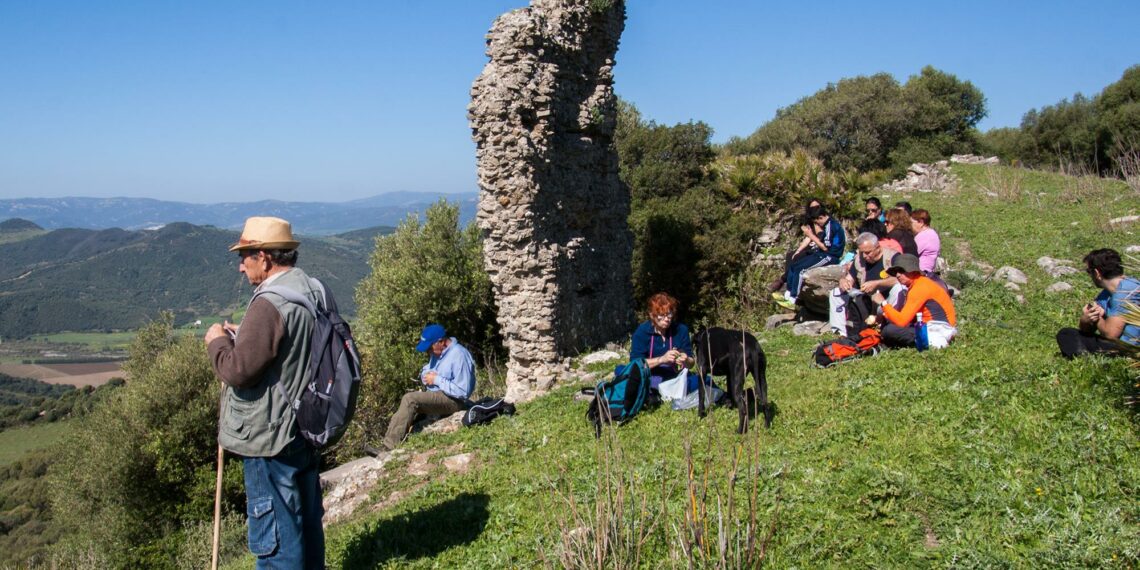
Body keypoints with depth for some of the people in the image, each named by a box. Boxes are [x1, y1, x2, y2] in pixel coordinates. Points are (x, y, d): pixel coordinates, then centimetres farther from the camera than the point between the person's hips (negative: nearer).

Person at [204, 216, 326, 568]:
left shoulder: (269, 305, -22)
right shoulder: (318, 293, 5)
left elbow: (238, 371, -23)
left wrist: (217, 341, -4)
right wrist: (242, 337, 11)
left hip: (270, 439, -9)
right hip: (308, 429, 9)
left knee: (274, 533, 3)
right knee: (307, 522, 20)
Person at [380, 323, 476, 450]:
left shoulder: (459, 355, -20)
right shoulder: (438, 352, 8)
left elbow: (462, 392, -24)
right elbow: (426, 370, 23)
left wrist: (437, 380, -18)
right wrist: (426, 375, -2)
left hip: (453, 400, -10)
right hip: (435, 396, 10)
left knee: (410, 399, -23)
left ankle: (390, 447, -21)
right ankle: (387, 446, -9)